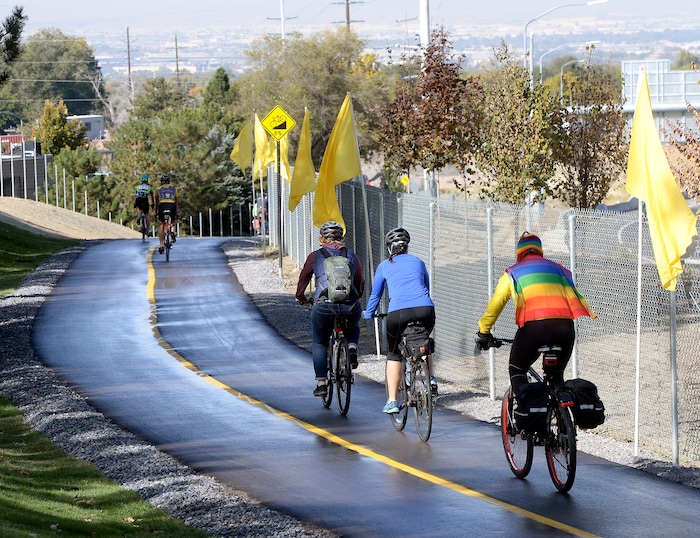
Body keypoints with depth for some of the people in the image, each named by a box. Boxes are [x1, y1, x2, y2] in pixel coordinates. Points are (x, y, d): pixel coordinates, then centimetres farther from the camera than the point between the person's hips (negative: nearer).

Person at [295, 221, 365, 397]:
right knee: (353, 328, 35)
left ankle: (321, 383, 14)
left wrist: (301, 298, 40)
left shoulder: (315, 257, 12)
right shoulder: (351, 255, 16)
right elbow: (361, 283, 21)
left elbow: (303, 279, 22)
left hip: (324, 305, -1)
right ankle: (352, 348, 6)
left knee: (319, 343, 20)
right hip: (350, 306, 1)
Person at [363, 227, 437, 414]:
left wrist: (368, 314, 44)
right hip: (425, 309, 2)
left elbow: (375, 295, 27)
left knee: (393, 354, 18)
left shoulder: (385, 266, 19)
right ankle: (430, 379, 15)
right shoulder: (418, 262, 24)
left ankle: (392, 401, 11)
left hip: (398, 312, -2)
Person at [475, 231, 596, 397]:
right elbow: (577, 299, 26)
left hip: (533, 326, -3)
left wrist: (483, 332, 32)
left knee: (517, 371, 18)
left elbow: (495, 303, 23)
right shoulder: (558, 269, 28)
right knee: (557, 375, 24)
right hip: (565, 326, 3)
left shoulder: (513, 272, 22)